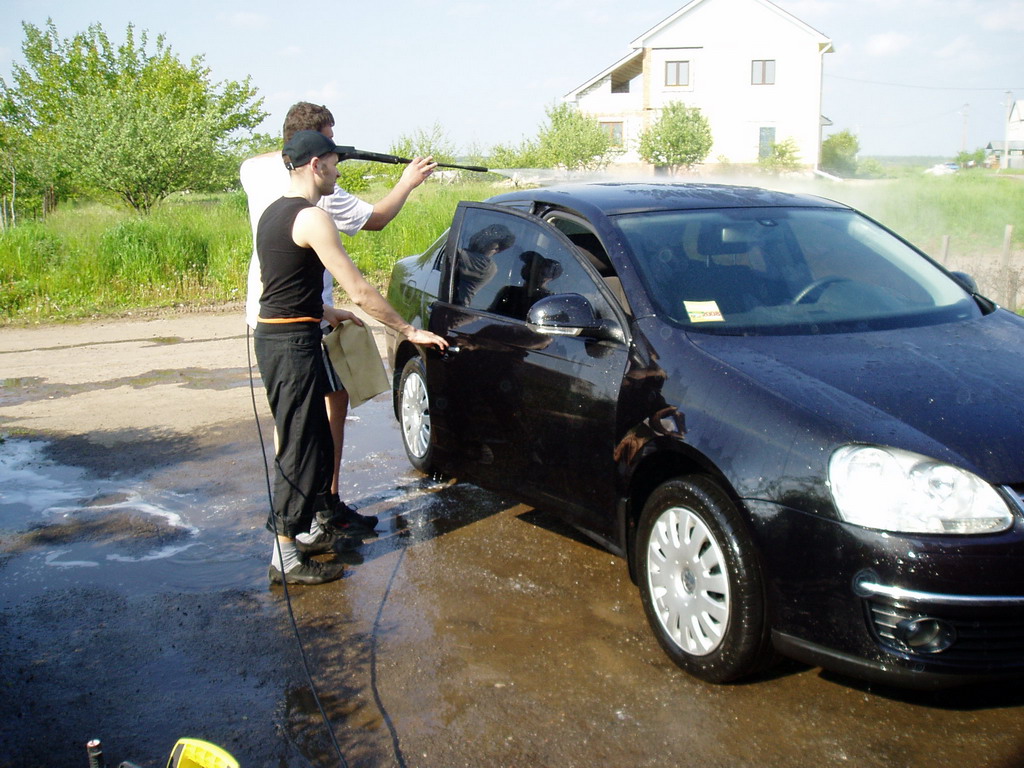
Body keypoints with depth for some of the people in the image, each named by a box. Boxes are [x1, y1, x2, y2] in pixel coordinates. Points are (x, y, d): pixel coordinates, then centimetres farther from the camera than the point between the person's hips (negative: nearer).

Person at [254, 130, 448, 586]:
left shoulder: (274, 213, 14)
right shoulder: (312, 218, -16)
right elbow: (359, 292, -18)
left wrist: (324, 314, 27)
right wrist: (410, 331, -12)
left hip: (273, 336, 10)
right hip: (293, 343, -10)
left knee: (313, 440, 18)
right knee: (300, 445, -3)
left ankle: (305, 531, 28)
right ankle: (286, 557, 3)